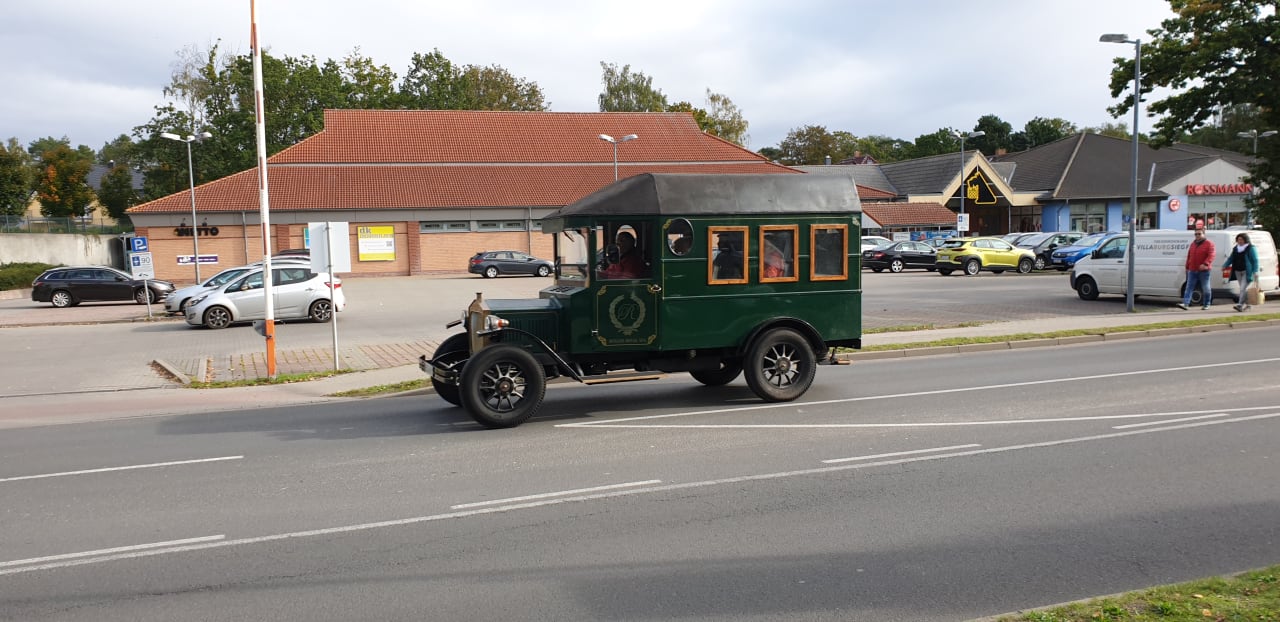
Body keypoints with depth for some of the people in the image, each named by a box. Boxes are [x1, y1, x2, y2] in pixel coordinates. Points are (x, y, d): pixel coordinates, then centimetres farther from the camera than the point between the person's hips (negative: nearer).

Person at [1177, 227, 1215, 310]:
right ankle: (1185, 303, -13)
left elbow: (1211, 255, -15)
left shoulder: (1209, 243, -4)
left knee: (1206, 288, 4)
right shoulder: (1193, 244, 16)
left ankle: (1207, 304, 16)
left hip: (1203, 270, -5)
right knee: (1189, 287, -5)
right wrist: (1187, 267, 18)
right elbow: (1189, 256, 21)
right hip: (1192, 270, 5)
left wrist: (1205, 264, -29)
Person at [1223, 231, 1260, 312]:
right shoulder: (1235, 248, 13)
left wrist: (1255, 272, -15)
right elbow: (1231, 259, 16)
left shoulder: (1251, 248, -5)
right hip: (1238, 272, 6)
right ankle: (1246, 303, 23)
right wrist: (1225, 266, -1)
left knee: (1243, 288, -13)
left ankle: (1240, 305, -17)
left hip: (1247, 272, -6)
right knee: (1243, 288, 12)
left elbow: (1255, 260, -8)